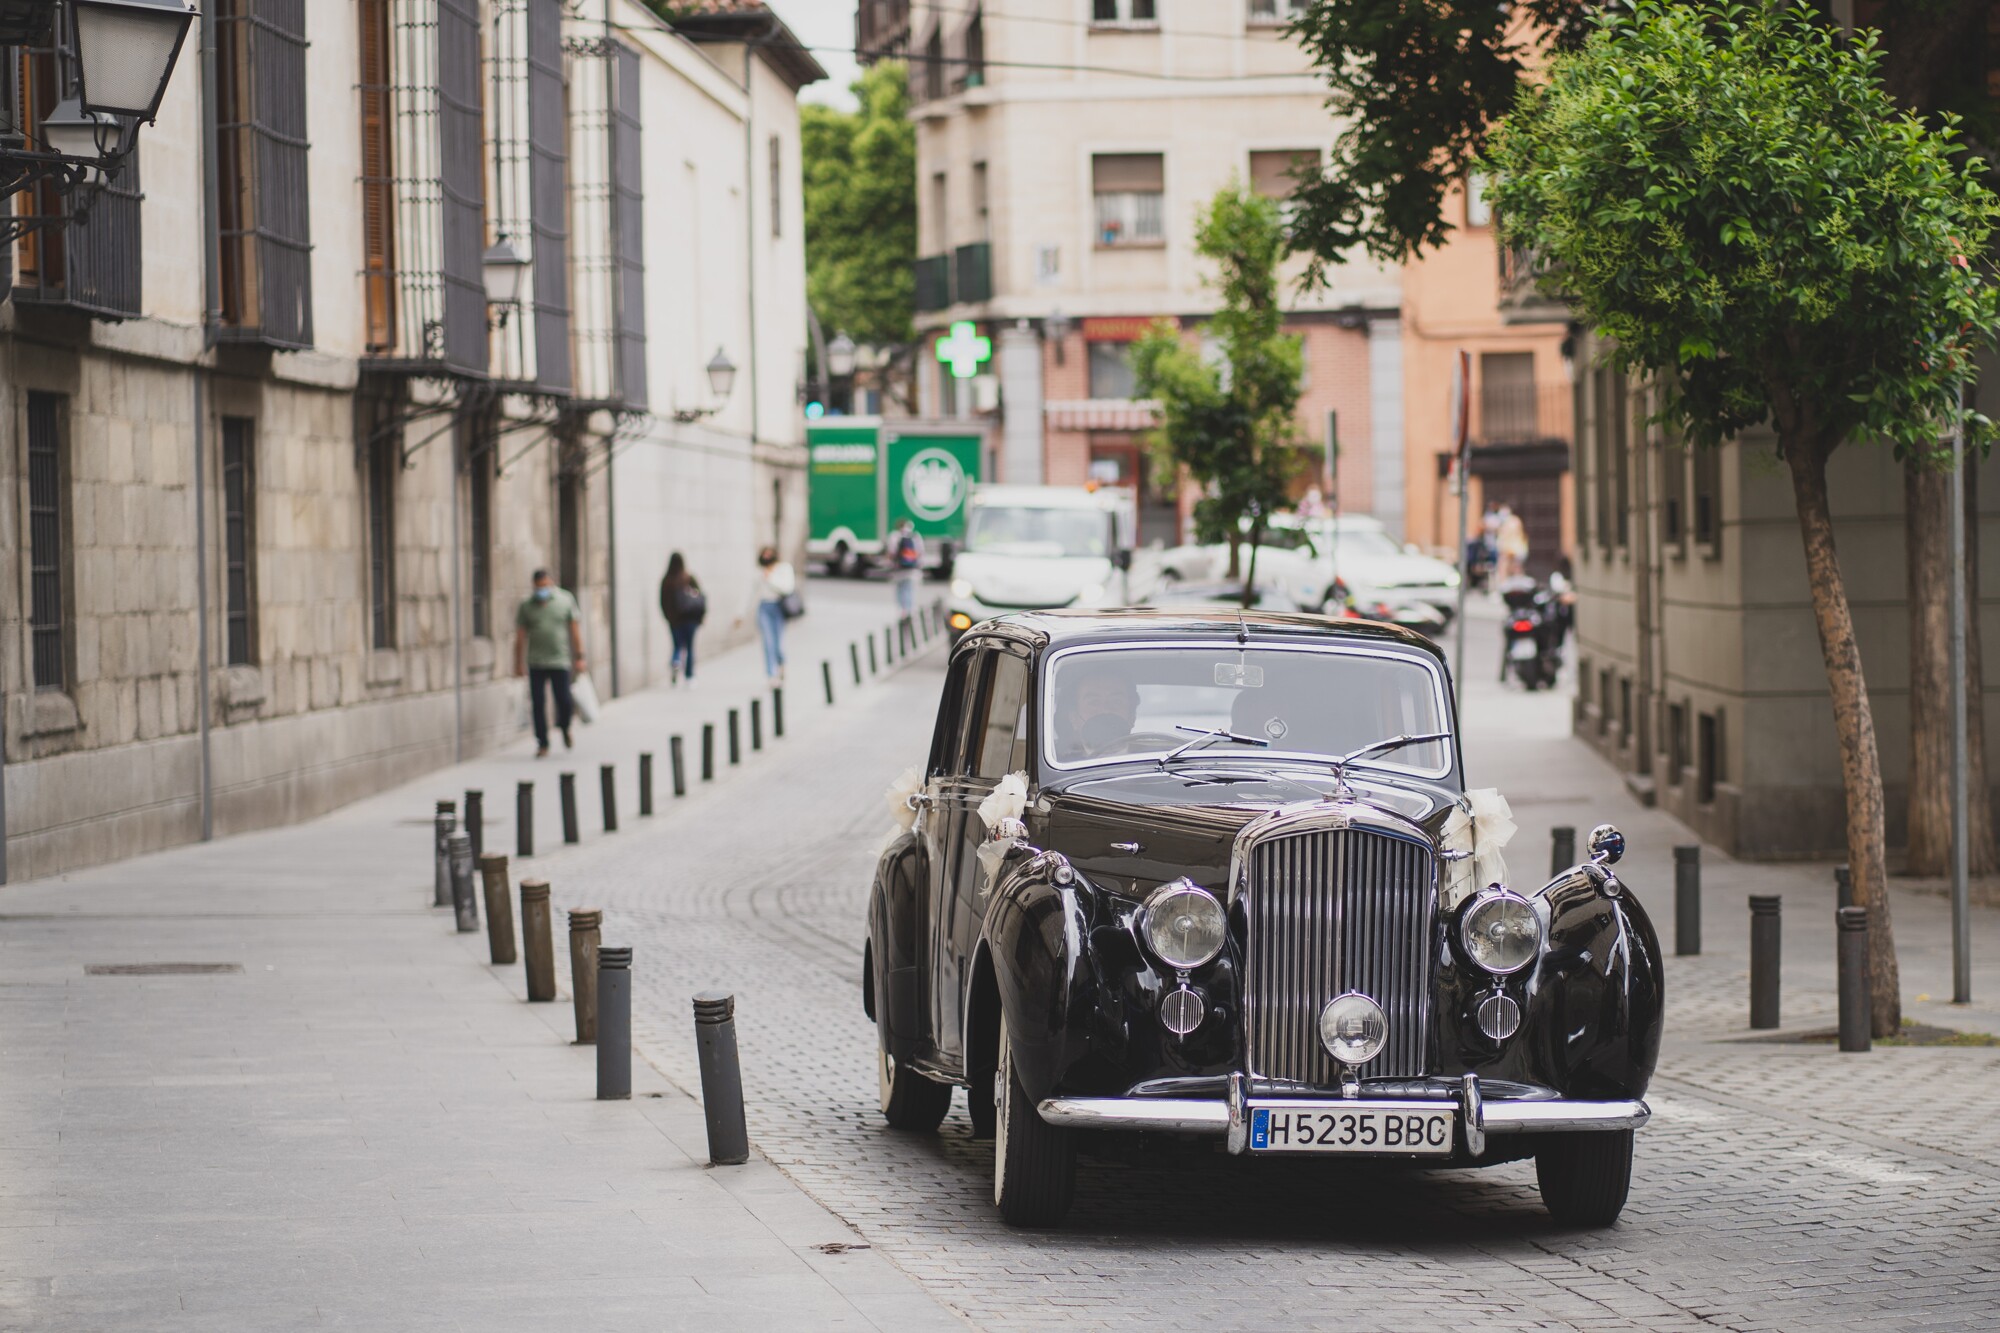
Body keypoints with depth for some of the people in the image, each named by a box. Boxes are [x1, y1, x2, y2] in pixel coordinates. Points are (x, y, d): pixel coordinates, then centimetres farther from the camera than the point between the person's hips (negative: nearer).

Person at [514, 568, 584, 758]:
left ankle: (564, 728, 27)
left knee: (563, 700, -5)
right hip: (536, 663, 1)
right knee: (538, 704, -2)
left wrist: (579, 657, 2)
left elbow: (575, 630, 6)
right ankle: (542, 743, 7)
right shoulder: (526, 605, 4)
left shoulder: (565, 600, 3)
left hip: (560, 662, -1)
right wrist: (519, 664, 2)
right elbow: (520, 637, 5)